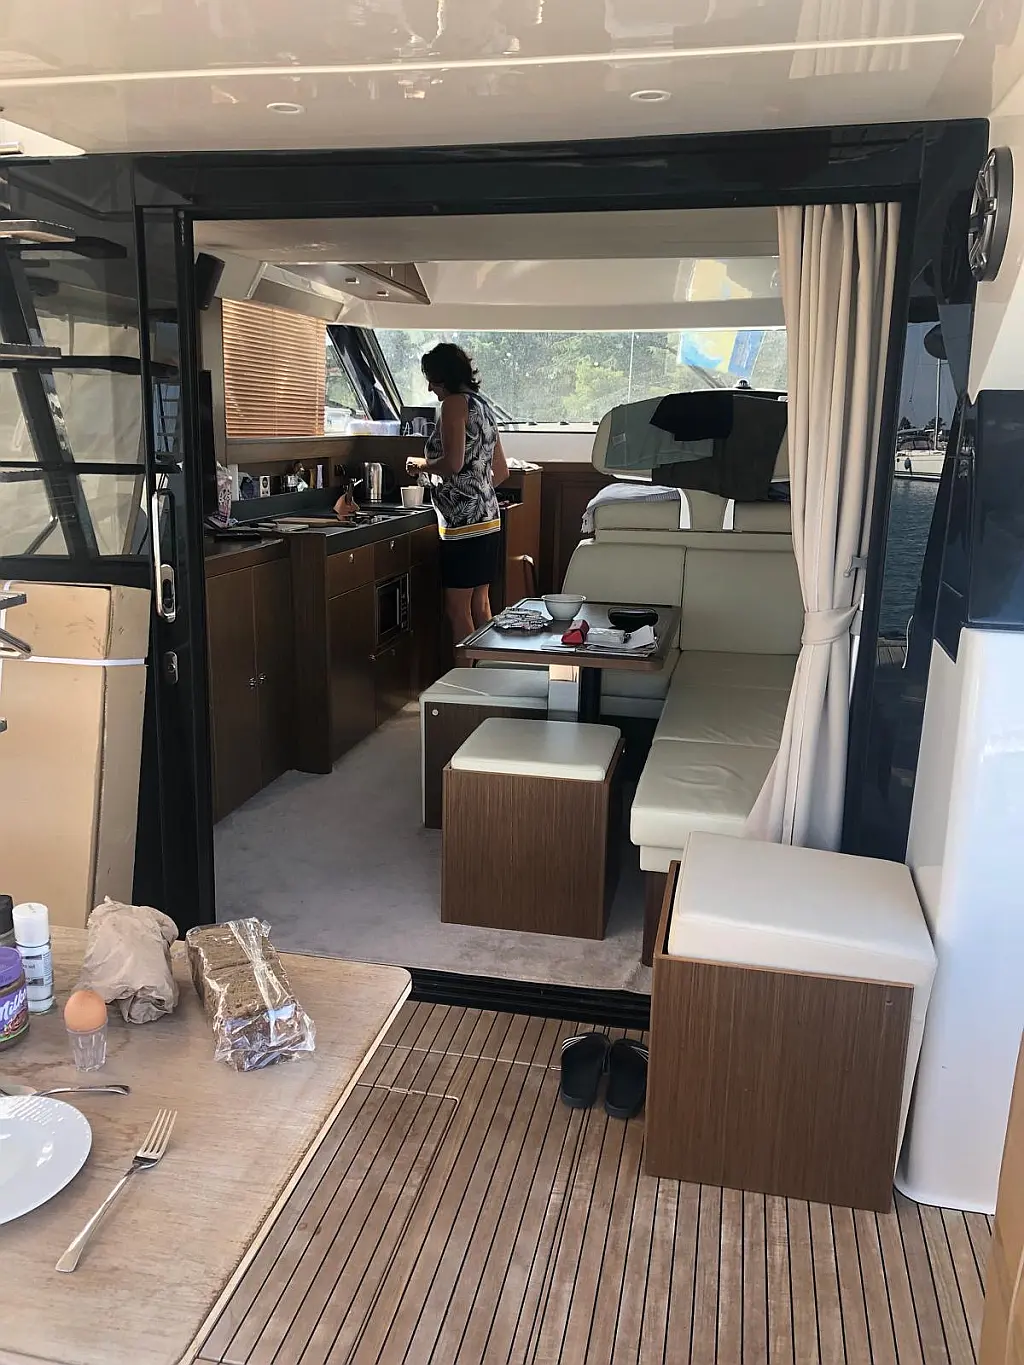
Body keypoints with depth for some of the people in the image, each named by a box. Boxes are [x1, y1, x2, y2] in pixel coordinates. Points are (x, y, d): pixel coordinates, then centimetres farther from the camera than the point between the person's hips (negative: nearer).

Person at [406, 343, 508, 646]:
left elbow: (452, 464, -21)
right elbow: (501, 472, 20)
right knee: (480, 603, 14)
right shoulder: (483, 405, 17)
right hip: (488, 518, 9)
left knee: (457, 609, -4)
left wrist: (421, 464, -3)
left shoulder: (455, 404, -10)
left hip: (463, 521, -9)